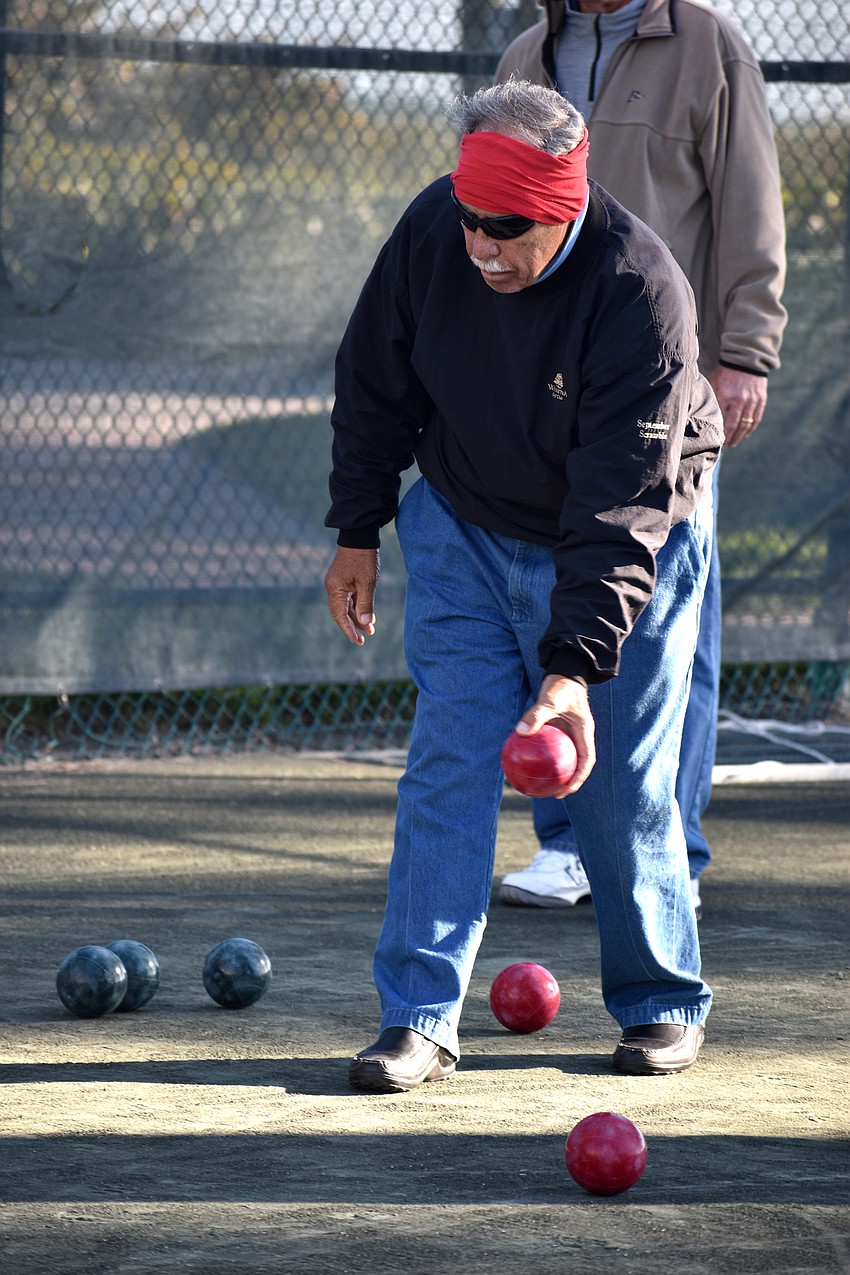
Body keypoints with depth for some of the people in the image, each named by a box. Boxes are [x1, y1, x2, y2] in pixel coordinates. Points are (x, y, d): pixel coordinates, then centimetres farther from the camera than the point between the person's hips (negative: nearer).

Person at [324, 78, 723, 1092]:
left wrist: (577, 663, -40)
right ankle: (420, 1020, -3)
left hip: (627, 549, -3)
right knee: (446, 762, -6)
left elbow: (624, 504, -33)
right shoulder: (431, 232, -18)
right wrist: (358, 530, 3)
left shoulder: (641, 294, -31)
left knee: (621, 789, -1)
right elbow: (375, 384, 1)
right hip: (463, 529, 3)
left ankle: (663, 1005, 19)